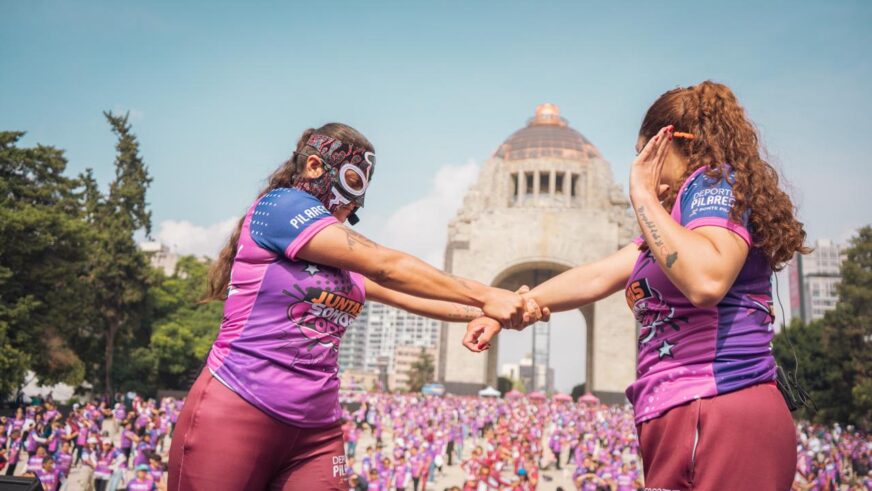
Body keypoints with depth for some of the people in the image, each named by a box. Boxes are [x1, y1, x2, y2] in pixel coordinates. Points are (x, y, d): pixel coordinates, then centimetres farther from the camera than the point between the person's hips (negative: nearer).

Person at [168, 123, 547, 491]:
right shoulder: (281, 205, -8)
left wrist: (489, 310, 3)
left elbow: (410, 298, 14)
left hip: (316, 429, 8)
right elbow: (386, 267, -13)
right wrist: (485, 297, -10)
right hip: (236, 412, -7)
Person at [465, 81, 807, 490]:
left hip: (719, 418, -9)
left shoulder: (714, 181, -6)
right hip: (690, 423, 9)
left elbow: (706, 282, -26)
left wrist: (644, 196, -14)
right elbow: (595, 278, 20)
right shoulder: (682, 212, 21)